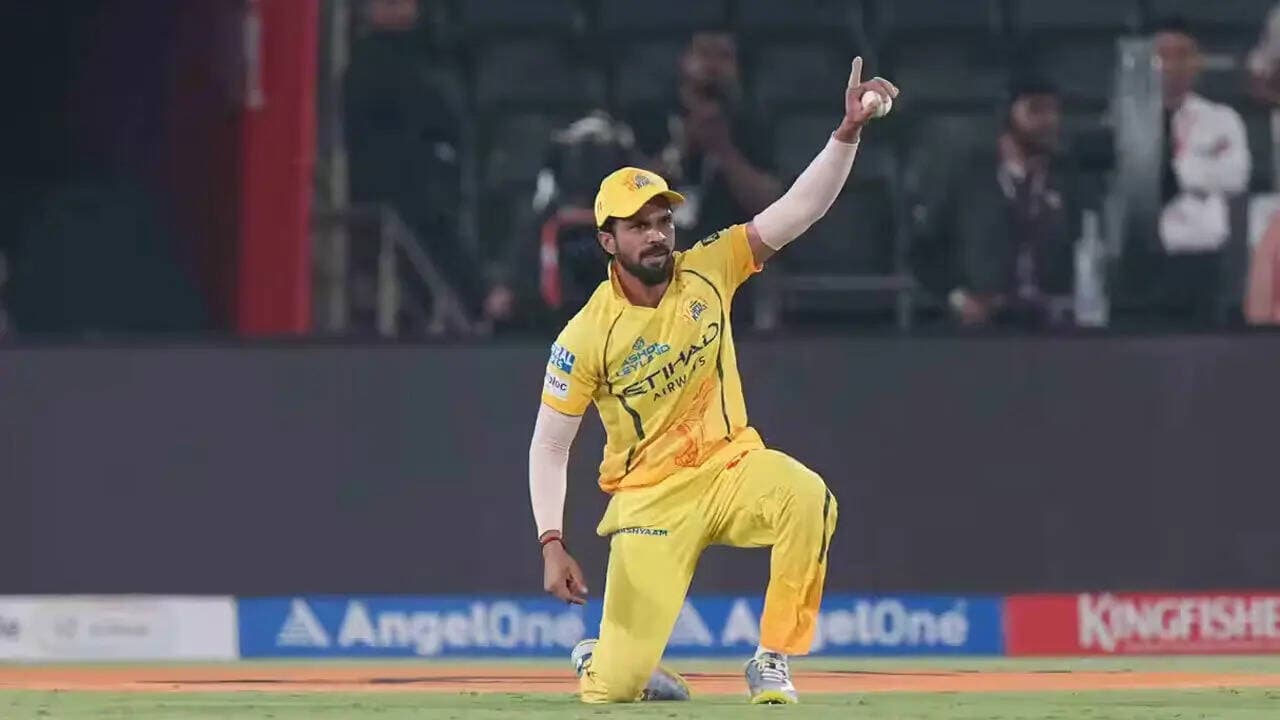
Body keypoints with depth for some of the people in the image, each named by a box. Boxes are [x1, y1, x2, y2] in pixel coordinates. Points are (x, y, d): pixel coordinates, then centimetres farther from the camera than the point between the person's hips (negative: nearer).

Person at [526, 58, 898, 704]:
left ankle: (772, 663, -18)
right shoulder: (586, 336, -11)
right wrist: (551, 546, -14)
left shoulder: (708, 271, -4)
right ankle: (598, 663, 30)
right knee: (613, 688, -12)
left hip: (732, 465, 2)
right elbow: (549, 447, -5)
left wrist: (848, 131, -26)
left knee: (808, 498, -35)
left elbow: (802, 208, -12)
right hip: (649, 498, -2)